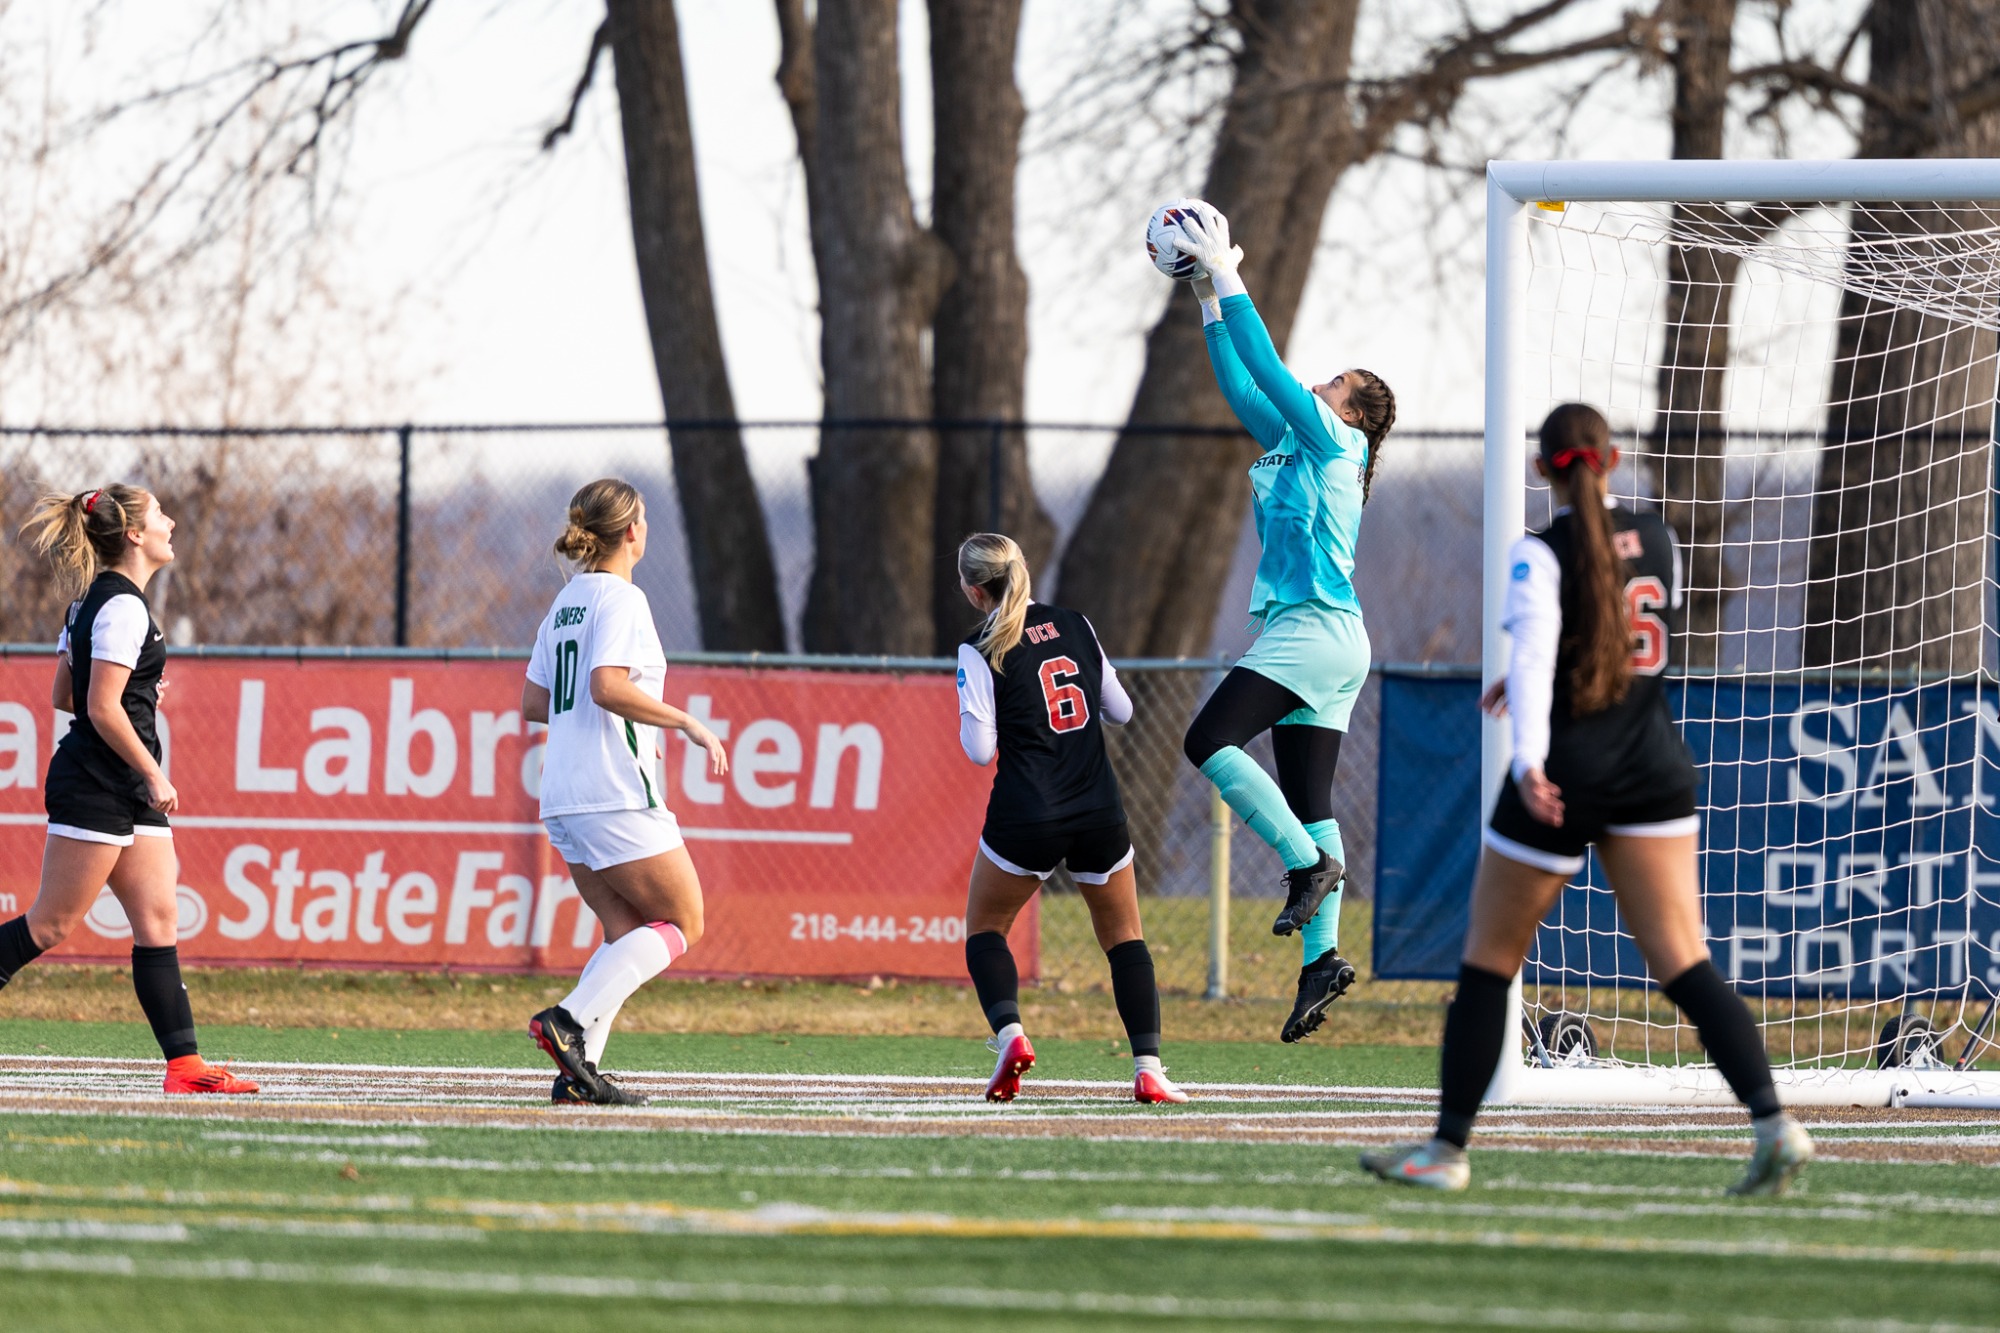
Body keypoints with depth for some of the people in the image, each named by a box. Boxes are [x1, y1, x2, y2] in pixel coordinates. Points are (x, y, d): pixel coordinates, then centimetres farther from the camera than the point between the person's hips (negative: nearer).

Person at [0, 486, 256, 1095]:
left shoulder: (94, 601, 15)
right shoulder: (124, 606, -14)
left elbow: (63, 696, 18)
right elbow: (102, 709, -20)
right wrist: (154, 775, -15)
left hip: (126, 793, 10)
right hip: (96, 786, -10)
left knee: (159, 921, 3)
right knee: (51, 924, -6)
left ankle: (184, 1064, 0)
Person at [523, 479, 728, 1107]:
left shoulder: (566, 601, 16)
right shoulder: (621, 598, -9)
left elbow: (534, 702, 19)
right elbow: (608, 686, -23)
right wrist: (687, 724, -16)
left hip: (563, 797, 9)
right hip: (615, 793, -9)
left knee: (628, 935, 10)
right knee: (682, 923, -2)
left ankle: (578, 1071, -3)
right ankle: (571, 1019, -17)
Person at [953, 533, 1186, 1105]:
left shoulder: (981, 652, -8)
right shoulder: (1077, 628, 6)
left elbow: (979, 750, -10)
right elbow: (1120, 711, 15)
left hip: (1025, 819, -3)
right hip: (1099, 814, 3)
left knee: (984, 929, 18)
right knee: (1124, 937, 16)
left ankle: (1009, 1033, -6)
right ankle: (1148, 1068, 2)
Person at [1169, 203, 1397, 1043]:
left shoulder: (1336, 441, -4)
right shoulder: (1296, 444, 19)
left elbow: (1268, 370, -8)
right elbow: (1243, 388, 23)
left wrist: (1228, 282, -4)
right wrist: (1209, 303, 20)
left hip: (1315, 629, -9)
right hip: (1316, 640, 9)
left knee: (1209, 740, -15)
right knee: (1307, 801, 3)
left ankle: (1308, 863, -13)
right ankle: (1320, 958, -2)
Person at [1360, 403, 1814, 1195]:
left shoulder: (1540, 557, -10)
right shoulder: (1657, 541, 8)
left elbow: (1533, 654, -25)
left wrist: (1529, 761, -37)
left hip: (1563, 779, -5)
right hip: (1654, 767, 5)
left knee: (1488, 959, 10)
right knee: (1681, 961, -1)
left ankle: (1448, 1147, 16)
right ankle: (1773, 1123, -18)